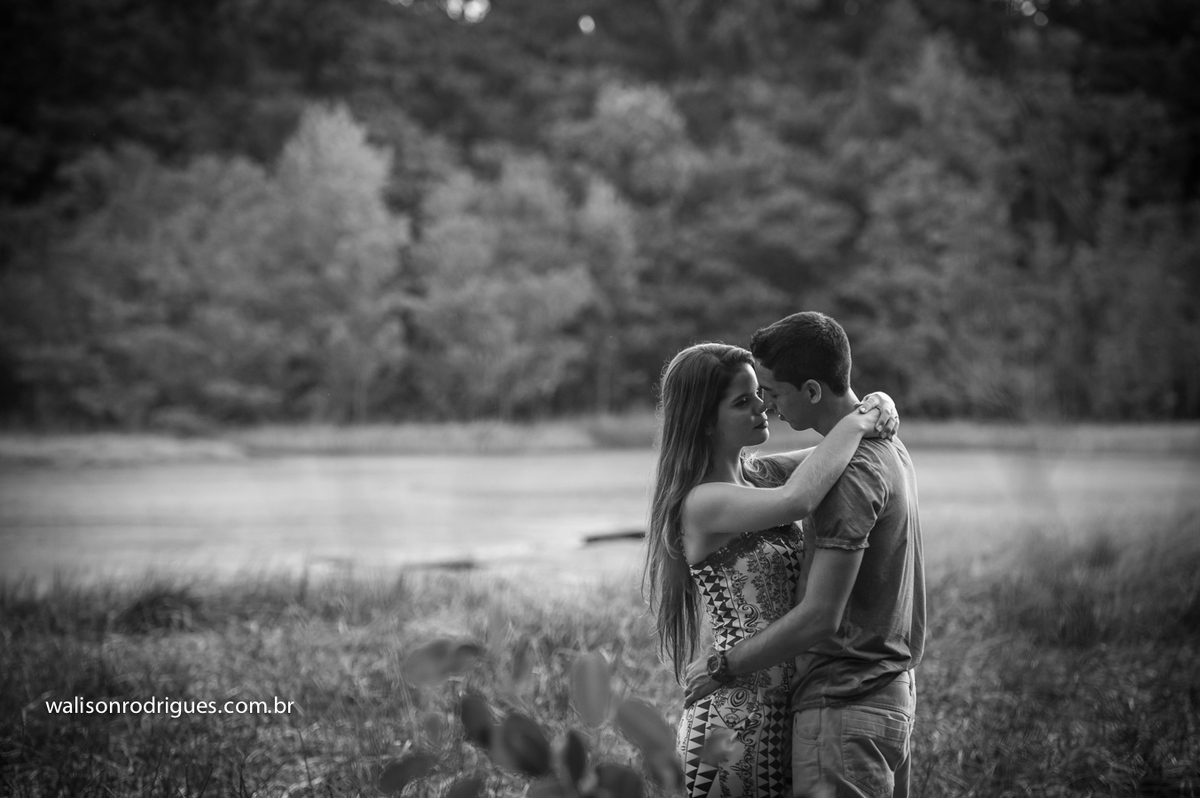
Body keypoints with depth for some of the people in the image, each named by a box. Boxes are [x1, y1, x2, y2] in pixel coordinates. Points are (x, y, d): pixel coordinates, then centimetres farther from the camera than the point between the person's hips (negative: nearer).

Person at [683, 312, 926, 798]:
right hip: (894, 694, 10)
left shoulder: (851, 475, -20)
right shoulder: (890, 449, 12)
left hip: (845, 707, -10)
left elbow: (819, 618, -23)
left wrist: (721, 669, -14)